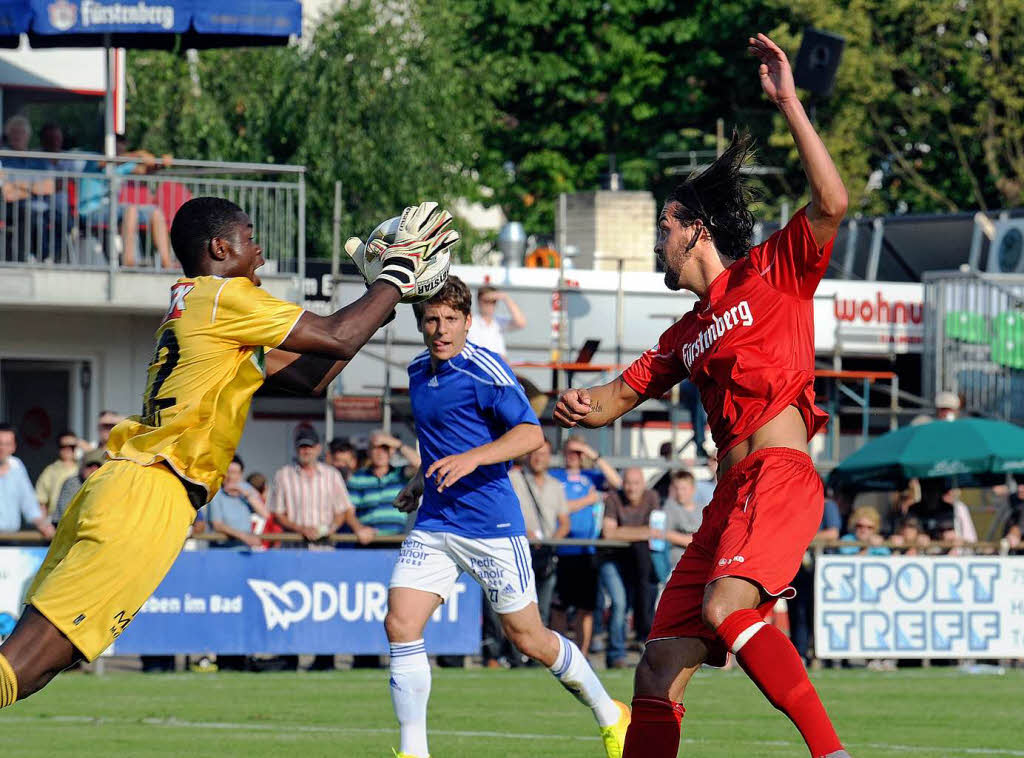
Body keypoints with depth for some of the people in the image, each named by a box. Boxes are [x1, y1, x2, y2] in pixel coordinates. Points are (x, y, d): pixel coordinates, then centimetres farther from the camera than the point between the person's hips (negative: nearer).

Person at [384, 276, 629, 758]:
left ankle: (610, 717, 24)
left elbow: (531, 433, -22)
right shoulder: (418, 373, 12)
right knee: (400, 624, -11)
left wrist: (471, 459, -32)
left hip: (491, 524, -6)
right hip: (434, 523, 6)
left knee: (528, 640, 2)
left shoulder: (485, 371, -12)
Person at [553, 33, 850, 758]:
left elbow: (832, 203, -10)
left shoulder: (774, 272, 6)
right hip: (730, 497, 8)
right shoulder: (685, 335, 27)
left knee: (725, 607, -32)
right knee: (659, 669, 1)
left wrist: (789, 101, -11)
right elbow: (620, 395, 29)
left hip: (781, 476, -8)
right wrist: (581, 407, 5)